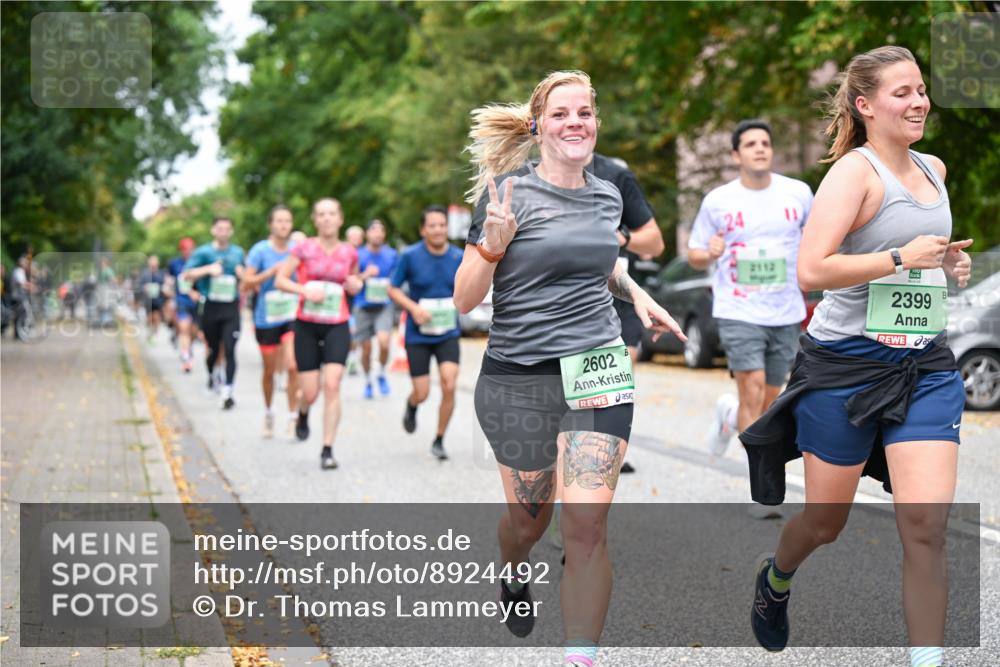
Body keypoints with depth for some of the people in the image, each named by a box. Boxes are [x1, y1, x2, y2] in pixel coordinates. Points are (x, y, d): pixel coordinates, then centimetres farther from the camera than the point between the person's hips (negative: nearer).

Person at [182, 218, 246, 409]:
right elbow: (186, 275, -8)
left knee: (230, 350, -11)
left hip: (231, 308, 1)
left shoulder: (238, 253, 11)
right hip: (210, 307, -1)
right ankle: (211, 375, 42)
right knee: (213, 349, 11)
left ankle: (227, 392, -13)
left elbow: (246, 278, 24)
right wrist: (208, 269, -19)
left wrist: (242, 274, 1)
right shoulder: (203, 252, 1)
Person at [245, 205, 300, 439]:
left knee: (293, 366, -16)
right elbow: (247, 282, -11)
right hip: (266, 319, -1)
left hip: (292, 316, 1)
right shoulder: (260, 250, -7)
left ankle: (293, 417, -6)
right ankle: (268, 412, 35)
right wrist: (272, 271, -21)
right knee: (269, 370, 12)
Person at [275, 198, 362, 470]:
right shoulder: (304, 248, -2)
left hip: (337, 327, 1)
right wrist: (305, 290, -18)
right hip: (307, 325, -1)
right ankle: (303, 414, 38)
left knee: (332, 386, -14)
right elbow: (280, 280, -1)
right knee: (310, 393, 0)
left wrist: (356, 285, -2)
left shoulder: (349, 252, 5)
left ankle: (327, 449, -7)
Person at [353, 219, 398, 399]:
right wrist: (365, 275, -15)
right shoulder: (358, 255, 1)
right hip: (363, 305, 0)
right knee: (366, 349, 5)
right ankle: (368, 382, 26)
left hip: (384, 305, 0)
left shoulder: (392, 255, 5)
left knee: (384, 342, -22)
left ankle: (382, 375, 4)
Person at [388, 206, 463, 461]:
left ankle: (439, 440, 6)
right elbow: (393, 289, -2)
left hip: (448, 334, 1)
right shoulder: (410, 256, -9)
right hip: (418, 335, -1)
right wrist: (413, 307, -18)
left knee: (449, 386, -13)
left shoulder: (459, 258, -3)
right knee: (422, 393, 0)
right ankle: (411, 406, 40)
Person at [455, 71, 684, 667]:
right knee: (528, 520, 13)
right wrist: (493, 242, -23)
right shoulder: (511, 196, -6)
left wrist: (635, 292, 15)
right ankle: (514, 573, 50)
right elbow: (465, 300, -7)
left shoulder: (607, 196, 9)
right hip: (518, 377, -2)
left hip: (598, 370, 3)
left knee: (586, 524, -11)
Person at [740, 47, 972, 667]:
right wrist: (900, 257, -21)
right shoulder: (855, 171, -12)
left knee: (927, 525, -8)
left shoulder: (934, 169, 11)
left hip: (926, 365, 5)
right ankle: (775, 577, 45)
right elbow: (812, 270, -23)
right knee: (826, 521, 11)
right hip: (847, 362, -5)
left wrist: (950, 261, 11)